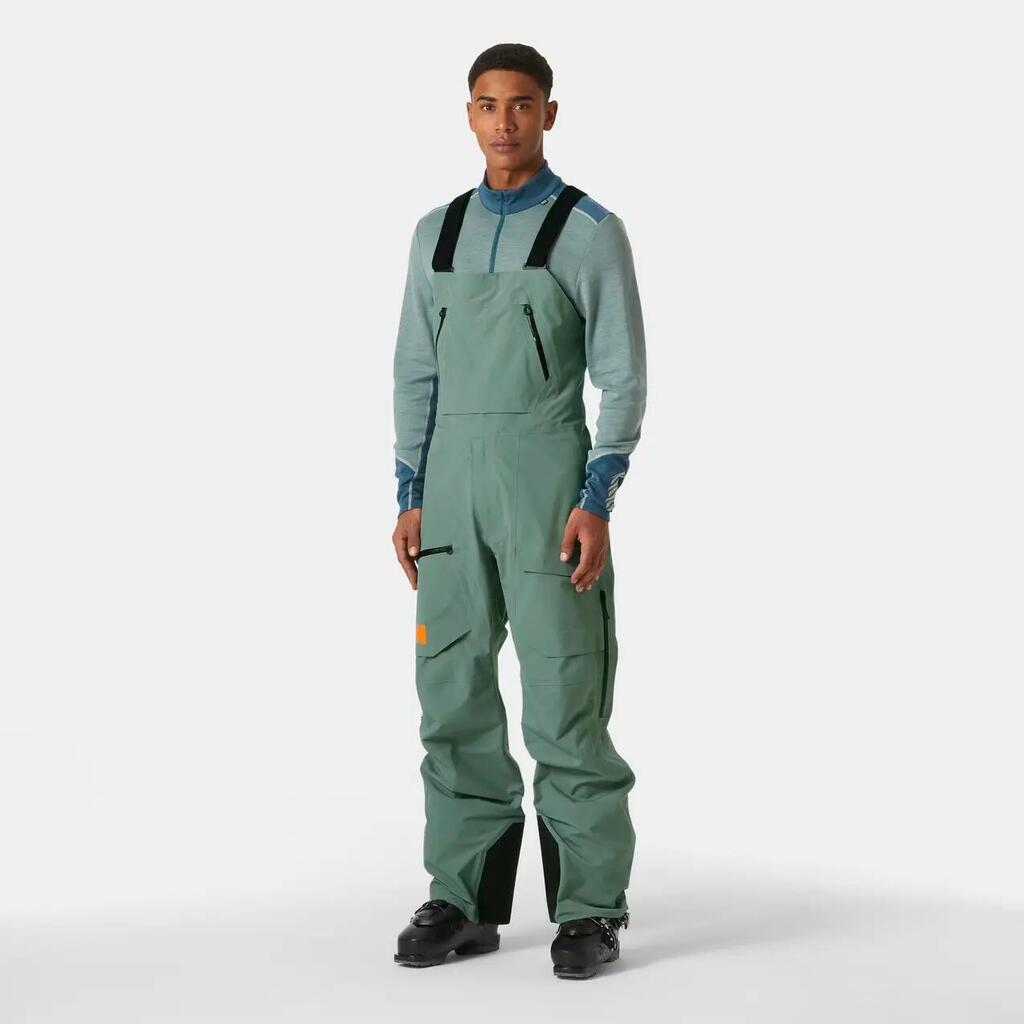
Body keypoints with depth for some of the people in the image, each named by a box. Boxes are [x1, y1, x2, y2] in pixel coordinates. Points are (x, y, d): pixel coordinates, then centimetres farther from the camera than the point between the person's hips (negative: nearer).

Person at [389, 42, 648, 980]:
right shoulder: (437, 233, 11)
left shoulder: (593, 232, -3)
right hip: (453, 485, 5)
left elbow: (624, 379, -6)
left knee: (565, 699, -4)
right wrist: (412, 501, 6)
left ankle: (591, 909, 6)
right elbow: (417, 373, 13)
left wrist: (597, 505, -15)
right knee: (453, 693, 5)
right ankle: (466, 902, 14)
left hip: (549, 478, -5)